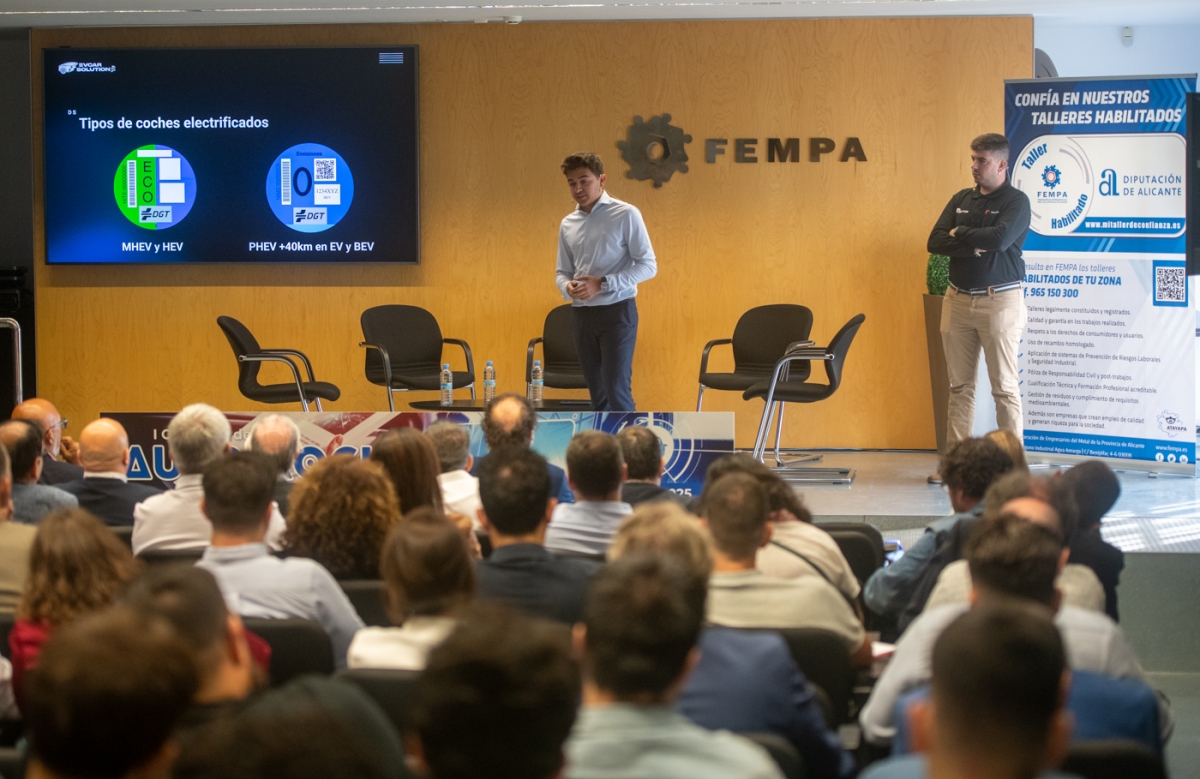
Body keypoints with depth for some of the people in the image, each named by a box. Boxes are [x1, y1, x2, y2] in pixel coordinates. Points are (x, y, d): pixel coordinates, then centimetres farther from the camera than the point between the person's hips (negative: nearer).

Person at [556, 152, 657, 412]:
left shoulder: (626, 215, -7)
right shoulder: (567, 224, 11)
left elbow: (648, 265, -9)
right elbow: (562, 271, 17)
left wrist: (603, 283, -19)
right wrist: (568, 287, -9)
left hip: (616, 311, -6)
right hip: (581, 313, 6)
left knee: (617, 390, -12)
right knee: (597, 391, 9)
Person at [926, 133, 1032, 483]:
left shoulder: (1016, 201, -4)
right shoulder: (961, 200, 12)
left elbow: (1000, 238, -21)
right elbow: (935, 242, 2)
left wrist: (960, 234, -7)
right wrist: (975, 245, -12)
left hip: (999, 300, -6)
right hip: (958, 299, 6)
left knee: (1004, 386, -4)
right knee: (960, 385, 7)